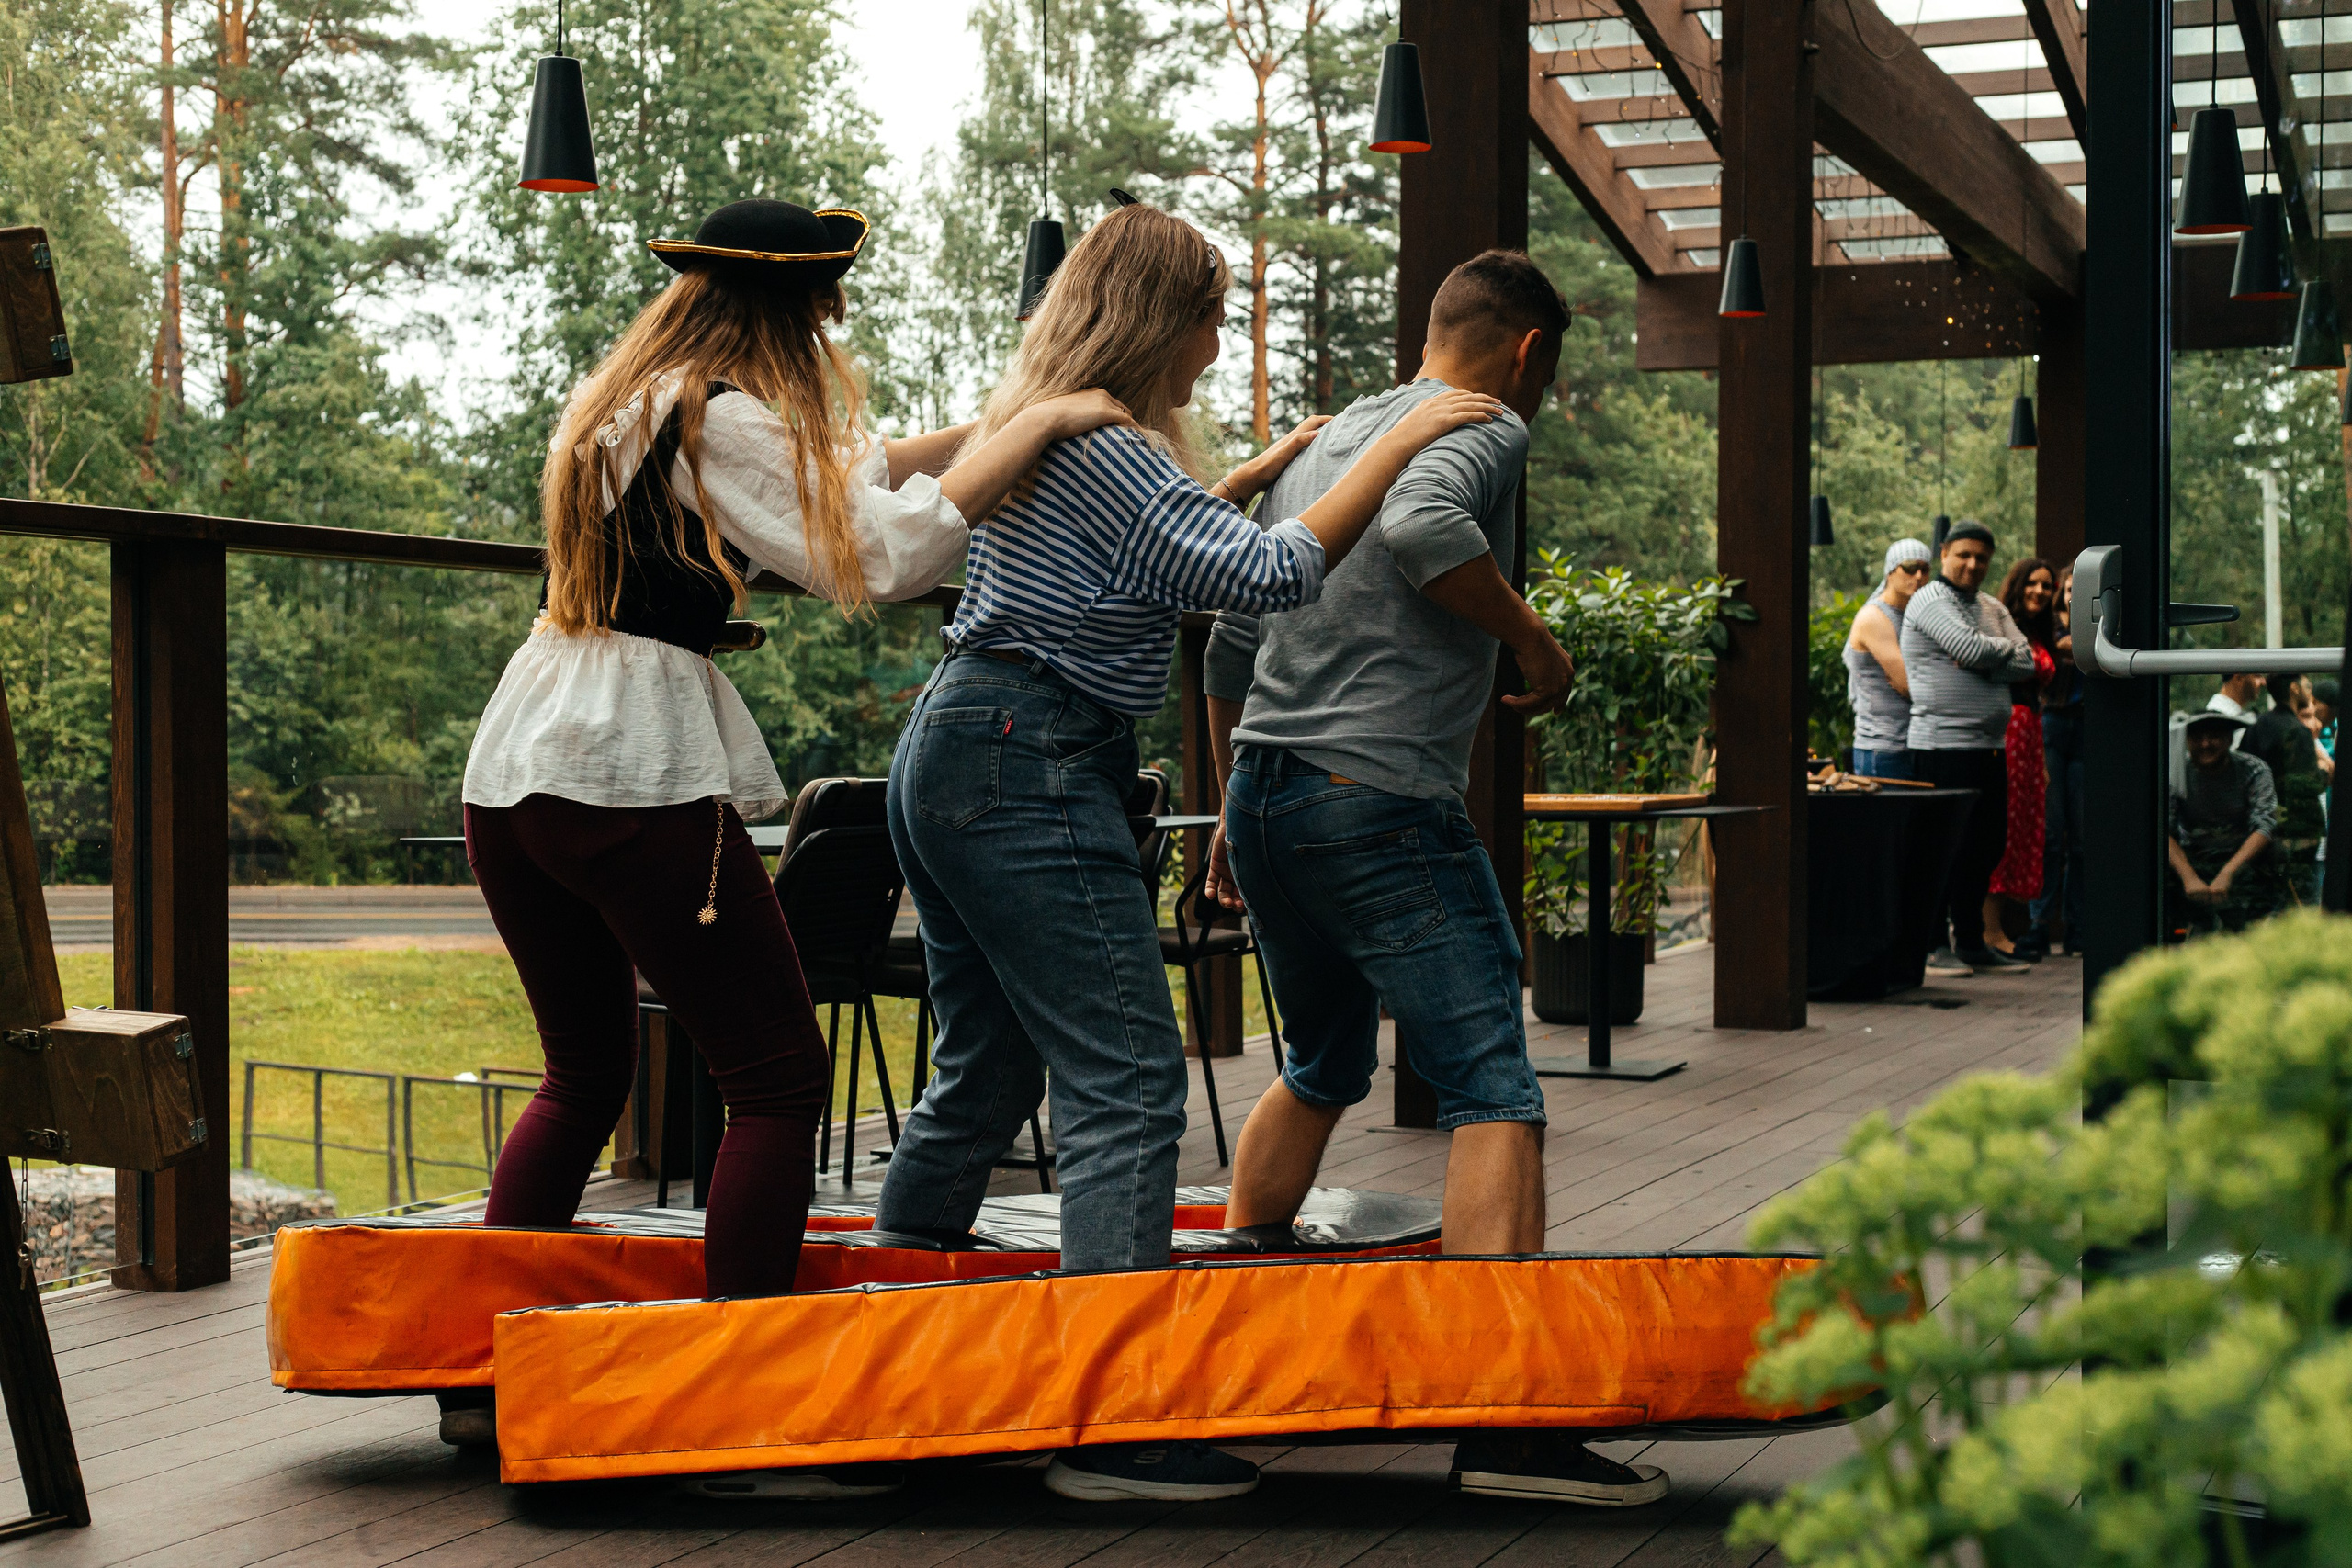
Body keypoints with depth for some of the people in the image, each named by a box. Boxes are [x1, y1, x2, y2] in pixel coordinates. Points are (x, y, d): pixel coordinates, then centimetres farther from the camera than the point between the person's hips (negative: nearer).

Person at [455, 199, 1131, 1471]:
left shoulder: (621, 400, 19)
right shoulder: (723, 420, -8)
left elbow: (834, 475, 25)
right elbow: (879, 553, -16)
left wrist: (986, 430, 20)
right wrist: (1036, 429, -10)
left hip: (512, 770, 9)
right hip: (640, 779, -9)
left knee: (585, 1076, 20)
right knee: (776, 1074, 1)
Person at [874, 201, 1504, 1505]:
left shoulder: (1039, 429, 17)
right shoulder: (1105, 448, -14)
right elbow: (1270, 577, -20)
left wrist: (1259, 471, 32)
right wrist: (1394, 448, -14)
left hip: (950, 760, 11)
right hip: (1034, 775, -11)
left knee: (986, 1069, 17)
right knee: (1126, 1079, -11)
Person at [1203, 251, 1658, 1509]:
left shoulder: (1321, 444, 22)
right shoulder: (1485, 433, -2)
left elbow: (1232, 644, 25)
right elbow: (1423, 527, -26)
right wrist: (1532, 638, -12)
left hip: (1265, 793, 9)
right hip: (1382, 802, -9)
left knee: (1323, 1070, 26)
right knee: (1492, 1094, -11)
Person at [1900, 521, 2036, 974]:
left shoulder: (1993, 608, 18)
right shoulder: (1930, 601, -6)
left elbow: (2027, 664, 5)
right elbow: (1973, 649, -19)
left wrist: (1983, 659, -11)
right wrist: (2005, 648, 1)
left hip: (1991, 747, 8)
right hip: (1944, 746, -8)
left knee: (1987, 845, 11)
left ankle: (1971, 942, 20)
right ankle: (1934, 945, 1)